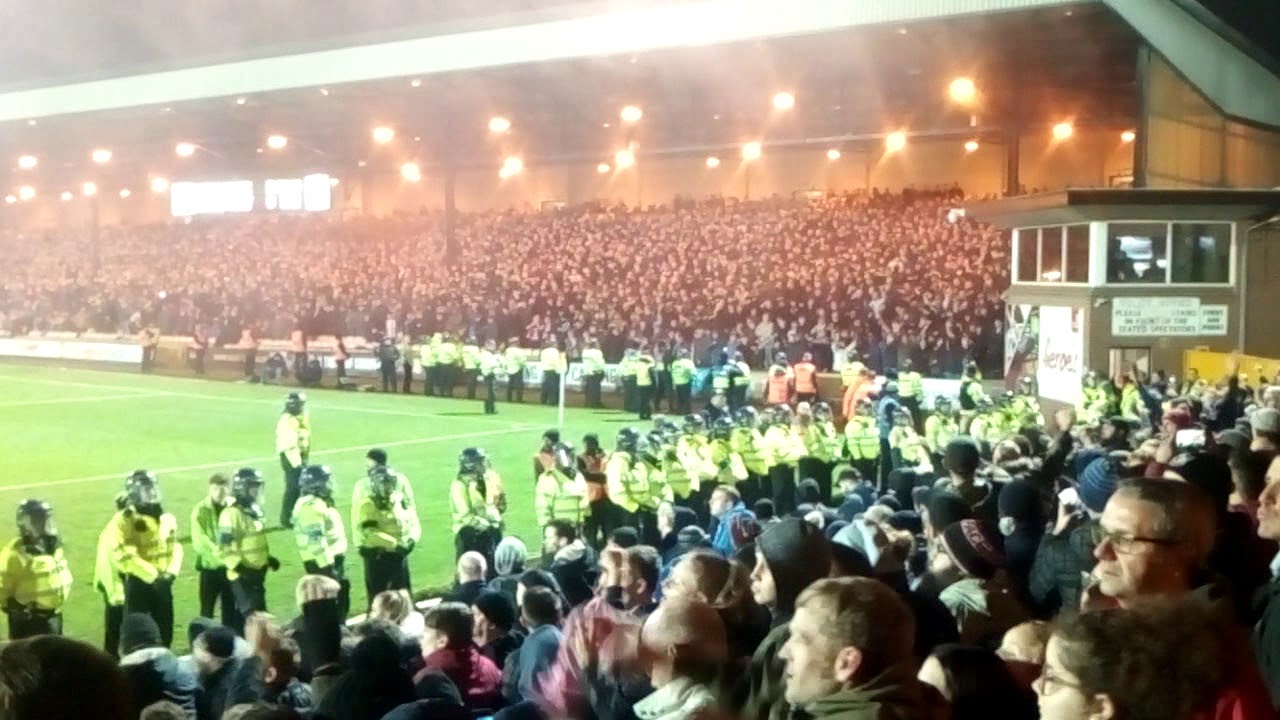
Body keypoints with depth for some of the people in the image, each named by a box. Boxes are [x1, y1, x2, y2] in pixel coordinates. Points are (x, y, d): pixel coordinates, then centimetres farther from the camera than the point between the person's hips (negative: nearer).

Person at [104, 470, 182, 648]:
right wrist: (153, 575, -22)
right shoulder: (124, 520, -11)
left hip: (163, 583, 6)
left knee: (165, 632, 13)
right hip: (138, 583, -6)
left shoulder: (167, 519, 10)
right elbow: (124, 555, -20)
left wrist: (171, 573, -7)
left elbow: (175, 548, 12)